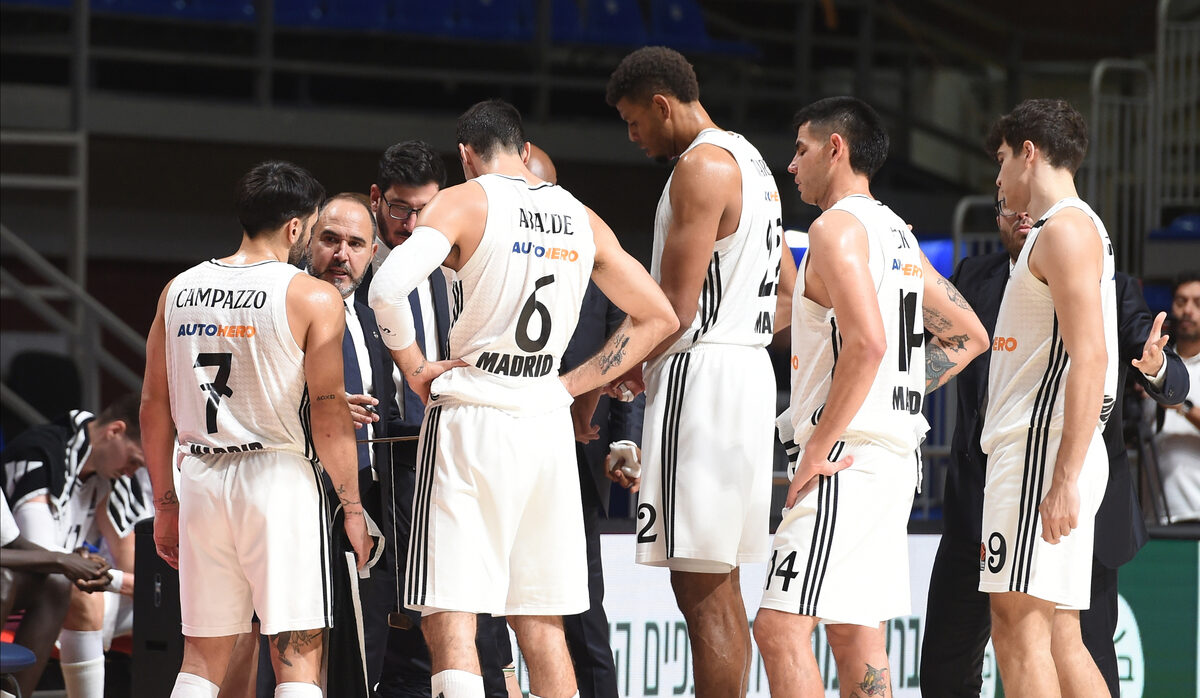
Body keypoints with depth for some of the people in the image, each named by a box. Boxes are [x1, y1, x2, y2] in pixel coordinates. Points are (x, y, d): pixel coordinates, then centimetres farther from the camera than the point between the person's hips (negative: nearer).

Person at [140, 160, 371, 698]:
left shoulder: (179, 290, 9)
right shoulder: (313, 298, -5)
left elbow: (154, 406, 11)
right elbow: (329, 411, -9)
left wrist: (165, 503, 18)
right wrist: (352, 506, -1)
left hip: (201, 477, 5)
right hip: (280, 474, -5)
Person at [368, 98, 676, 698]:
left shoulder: (464, 203, -4)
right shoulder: (581, 220, 11)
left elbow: (387, 288, -20)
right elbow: (656, 317, 17)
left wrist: (415, 369, -6)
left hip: (472, 418, -5)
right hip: (549, 424, 5)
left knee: (448, 619, -6)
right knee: (541, 624, 12)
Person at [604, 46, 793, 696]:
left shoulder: (700, 166, -13)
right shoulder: (750, 161, 19)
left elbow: (676, 308, -18)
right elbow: (791, 297, 24)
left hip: (701, 374, -10)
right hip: (748, 369, 10)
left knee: (698, 587, -10)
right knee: (719, 584, 12)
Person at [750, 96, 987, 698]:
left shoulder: (838, 226, -10)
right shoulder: (899, 235, 18)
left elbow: (867, 344, -24)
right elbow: (967, 337, 23)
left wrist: (818, 448, -19)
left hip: (847, 459, -10)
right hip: (897, 455, 10)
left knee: (780, 624, -14)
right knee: (856, 633, 11)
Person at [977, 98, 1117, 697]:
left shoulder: (1066, 229, -9)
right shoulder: (1068, 229, 23)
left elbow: (1090, 358, -19)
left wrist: (1064, 480, -24)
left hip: (1043, 449, -10)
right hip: (1035, 450, 10)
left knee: (1019, 623, -14)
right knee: (1058, 636, 8)